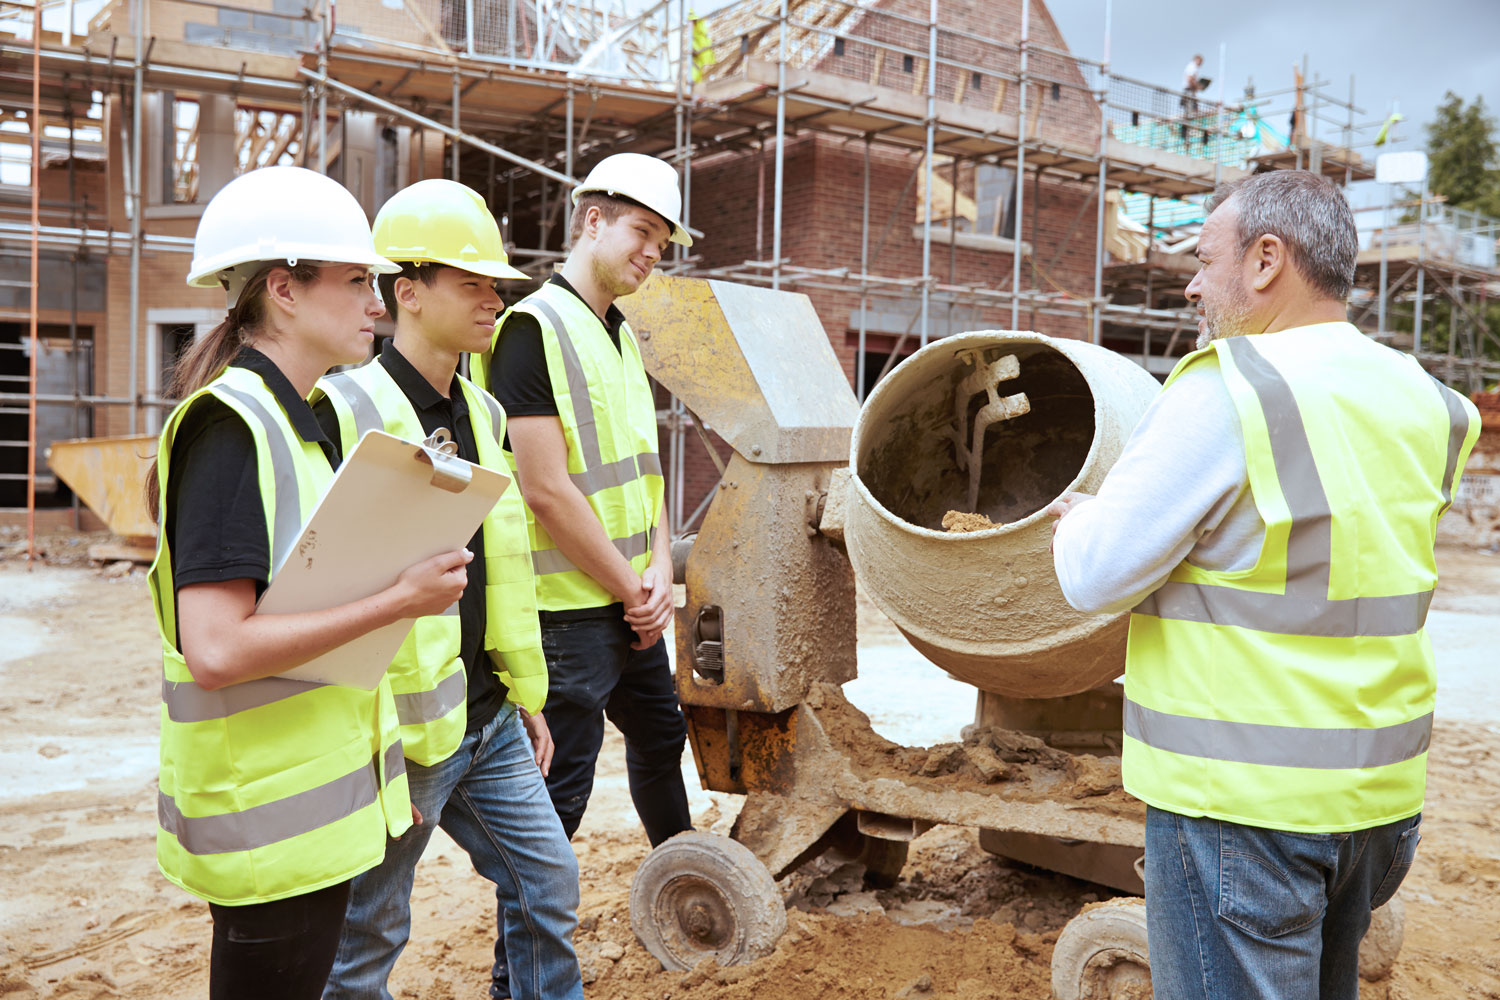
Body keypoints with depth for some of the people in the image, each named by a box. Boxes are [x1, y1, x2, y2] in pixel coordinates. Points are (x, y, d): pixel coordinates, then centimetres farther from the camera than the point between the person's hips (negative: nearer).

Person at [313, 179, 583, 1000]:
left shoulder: (482, 411, 9)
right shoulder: (346, 413, -17)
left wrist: (526, 696, 18)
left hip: (490, 722, 7)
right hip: (401, 736, -7)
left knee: (548, 884, 16)